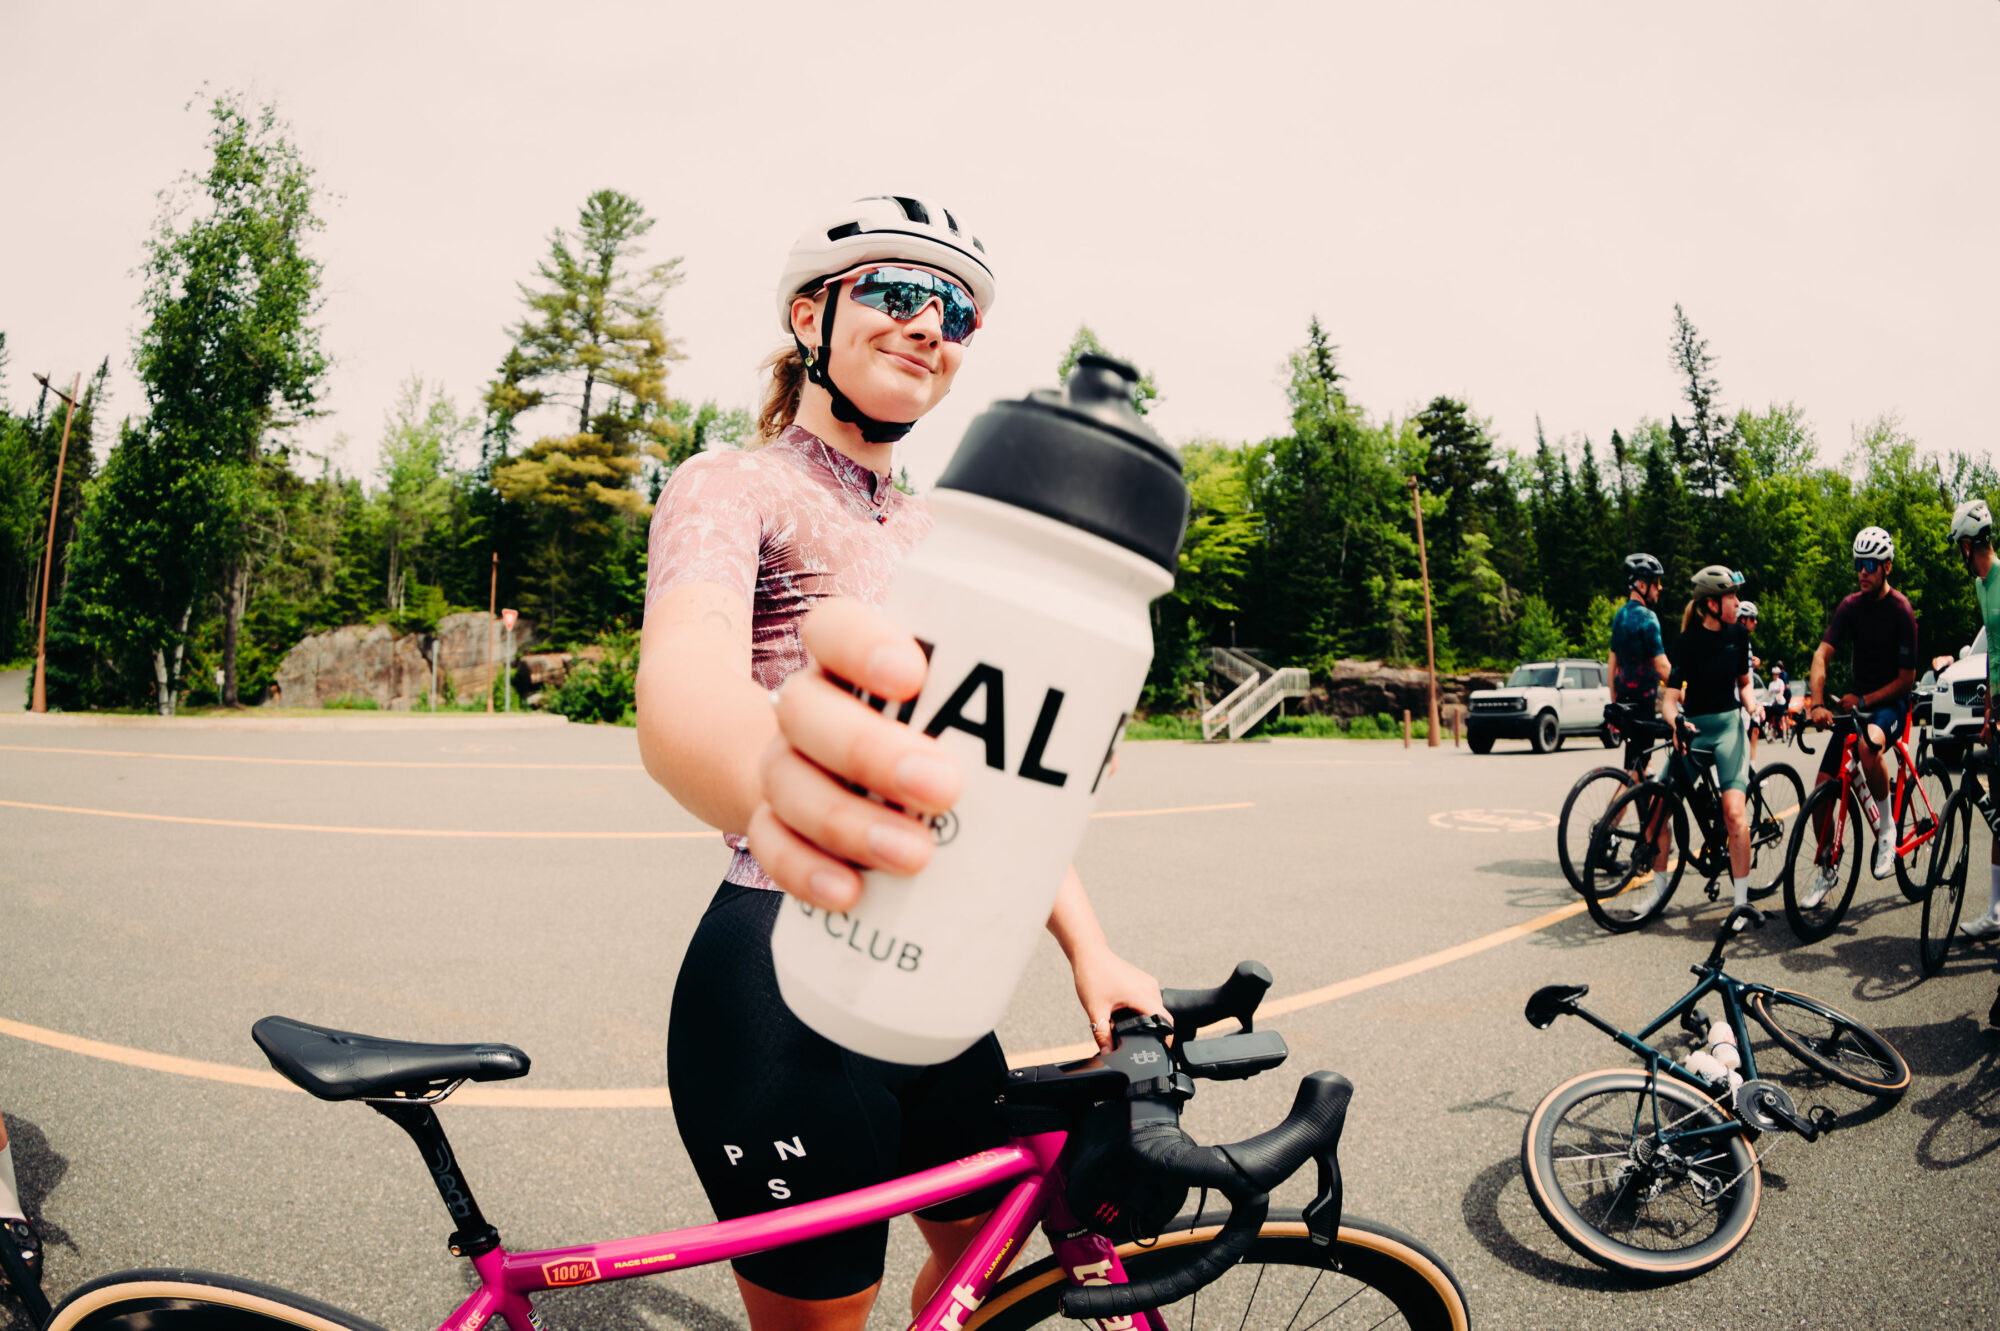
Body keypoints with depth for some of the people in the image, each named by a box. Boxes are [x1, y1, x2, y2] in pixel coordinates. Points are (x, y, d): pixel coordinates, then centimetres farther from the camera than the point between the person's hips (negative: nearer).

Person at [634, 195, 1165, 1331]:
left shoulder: (936, 533, 14)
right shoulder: (735, 489, -8)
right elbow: (679, 679, -30)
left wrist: (1090, 947, 1)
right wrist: (769, 764, -54)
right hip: (785, 982, -7)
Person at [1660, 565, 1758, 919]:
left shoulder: (1737, 634, 3)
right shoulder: (1689, 642, -8)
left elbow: (1744, 681, 16)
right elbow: (1670, 696, -13)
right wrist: (1677, 724, -33)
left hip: (1729, 725, 1)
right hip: (1694, 729, -1)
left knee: (1734, 812, -17)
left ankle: (1742, 900, -8)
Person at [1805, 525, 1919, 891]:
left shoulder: (1901, 611, -12)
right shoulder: (1850, 606, 1)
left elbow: (1906, 679, -10)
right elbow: (1821, 655, -11)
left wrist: (1864, 700, -19)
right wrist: (1817, 704, -26)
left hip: (1891, 703, -5)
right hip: (1857, 702, 5)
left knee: (1869, 745, -40)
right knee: (1822, 791, -4)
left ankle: (1887, 826, -15)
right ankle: (1828, 869, 16)